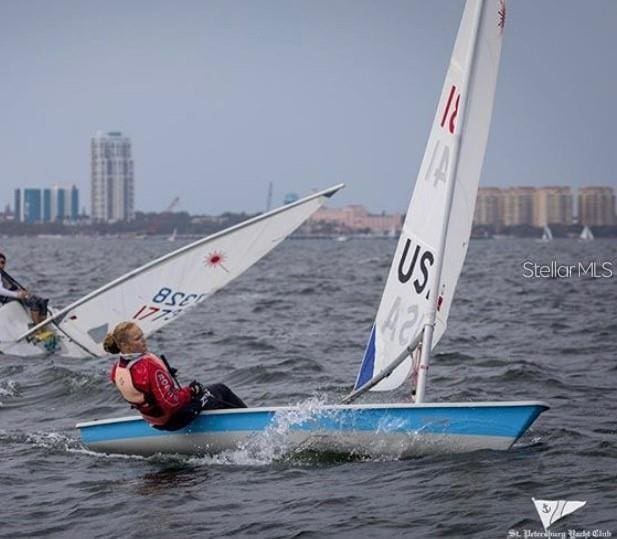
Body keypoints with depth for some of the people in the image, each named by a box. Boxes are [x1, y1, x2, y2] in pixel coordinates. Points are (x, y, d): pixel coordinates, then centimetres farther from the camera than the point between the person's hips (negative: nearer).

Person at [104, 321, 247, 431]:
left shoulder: (117, 370, -11)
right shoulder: (150, 367, -37)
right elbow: (172, 403, -36)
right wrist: (190, 391, -19)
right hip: (175, 420, -8)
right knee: (220, 390, 12)